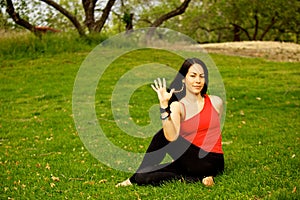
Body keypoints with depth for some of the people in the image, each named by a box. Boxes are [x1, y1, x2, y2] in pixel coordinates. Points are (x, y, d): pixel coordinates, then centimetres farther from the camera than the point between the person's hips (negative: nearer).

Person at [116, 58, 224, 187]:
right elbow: (171, 136, -20)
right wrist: (164, 104, -25)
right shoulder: (177, 107, -1)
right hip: (188, 160, 2)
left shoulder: (216, 102, 3)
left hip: (211, 163, -2)